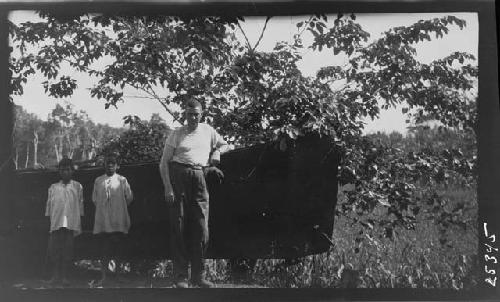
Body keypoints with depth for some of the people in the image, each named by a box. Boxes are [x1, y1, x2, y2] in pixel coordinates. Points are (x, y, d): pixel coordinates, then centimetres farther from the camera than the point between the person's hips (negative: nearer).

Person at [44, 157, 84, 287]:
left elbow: (80, 206, 7)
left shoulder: (77, 187, 8)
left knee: (68, 250, 0)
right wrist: (49, 222, 5)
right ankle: (55, 275, 9)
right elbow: (49, 206, 12)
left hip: (71, 224, -1)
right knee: (53, 249, -3)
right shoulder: (53, 188, 12)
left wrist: (79, 225, 3)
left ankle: (64, 276, 9)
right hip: (56, 224, 1)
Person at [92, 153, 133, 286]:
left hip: (118, 221, -1)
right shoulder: (98, 181, 8)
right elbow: (94, 199, 14)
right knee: (104, 250, 2)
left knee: (118, 250, 2)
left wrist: (119, 207, 10)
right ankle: (103, 276, 5)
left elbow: (129, 198, 6)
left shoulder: (122, 180, 2)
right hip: (103, 221, 1)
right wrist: (103, 208, 8)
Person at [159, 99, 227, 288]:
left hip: (198, 179, 3)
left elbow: (223, 144, 30)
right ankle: (180, 277, 4)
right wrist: (168, 188, -10)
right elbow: (164, 163, 1)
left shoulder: (208, 131, 13)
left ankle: (198, 276, 10)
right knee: (179, 228, -2)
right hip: (177, 175, -3)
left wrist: (216, 153, 7)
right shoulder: (176, 134, 4)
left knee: (201, 228, 0)